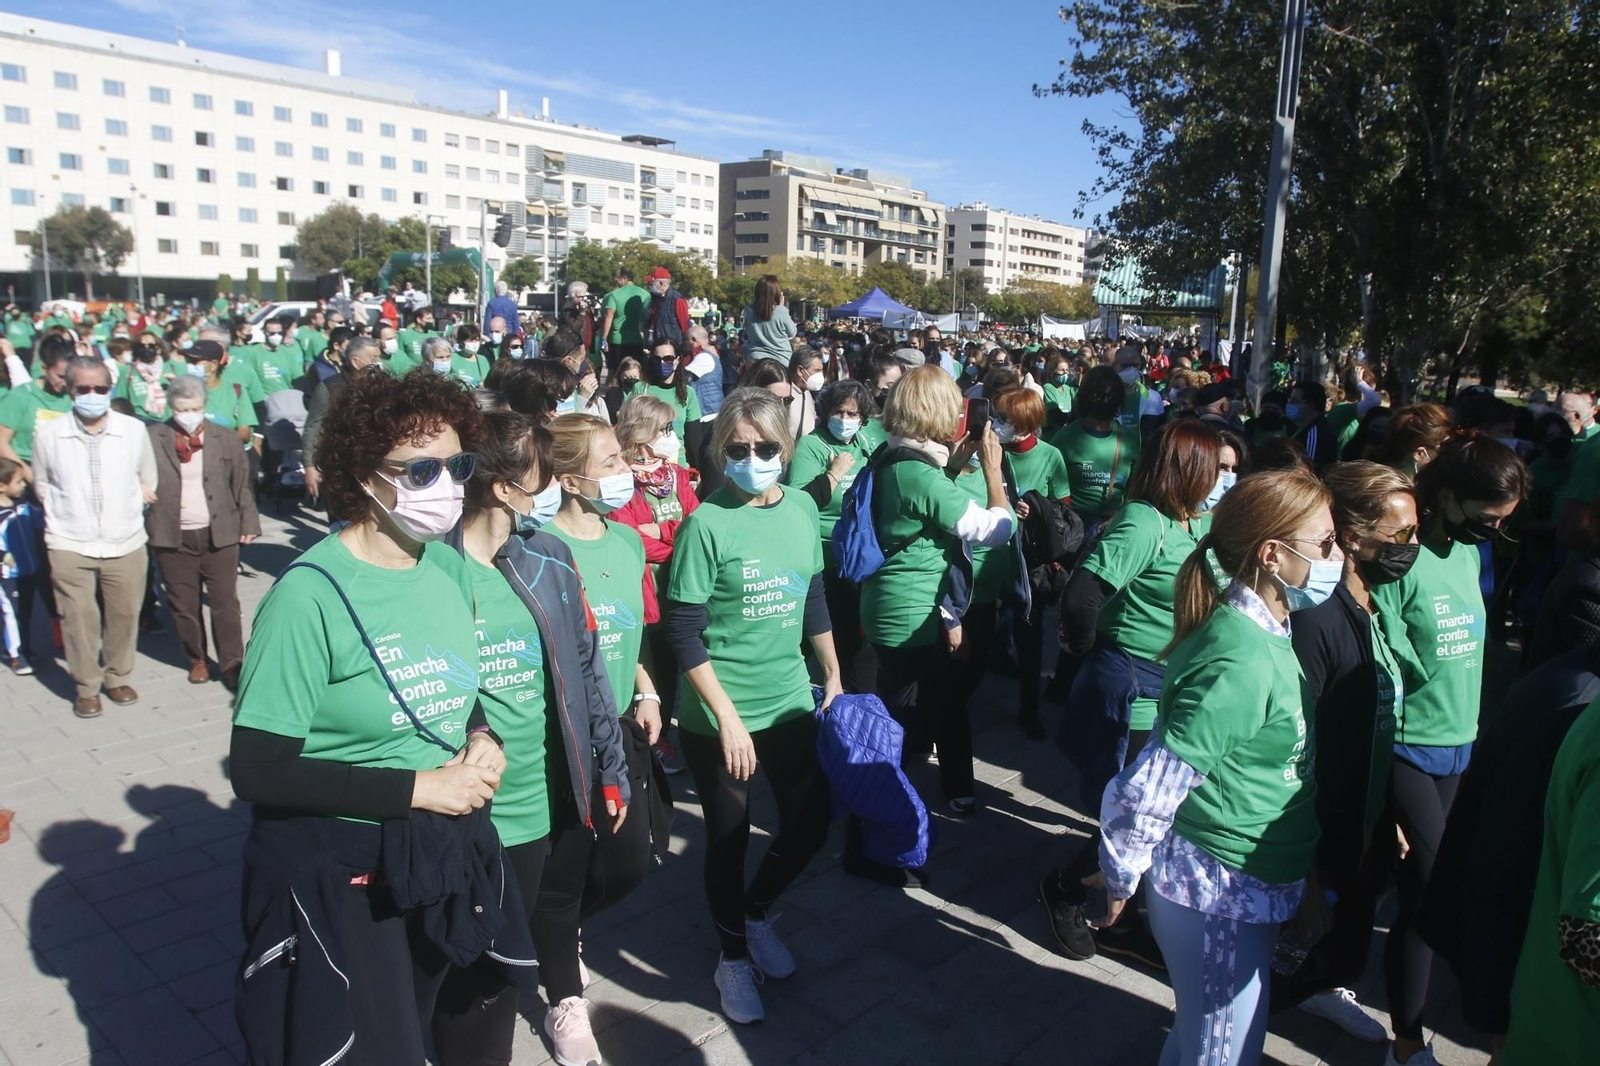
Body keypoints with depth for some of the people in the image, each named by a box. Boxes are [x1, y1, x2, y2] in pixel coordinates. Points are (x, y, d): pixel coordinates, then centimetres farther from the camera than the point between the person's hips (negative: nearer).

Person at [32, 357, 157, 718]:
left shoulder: (134, 430, -3)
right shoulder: (48, 435, -4)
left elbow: (148, 480, 9)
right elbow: (42, 484, 10)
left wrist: (132, 510, 3)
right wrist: (61, 517, 4)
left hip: (126, 543, 1)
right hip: (70, 545, -1)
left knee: (124, 616, 9)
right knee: (79, 619, 3)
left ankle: (117, 677, 29)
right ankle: (86, 687, 19)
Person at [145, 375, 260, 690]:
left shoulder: (224, 439, 3)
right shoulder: (153, 438, -1)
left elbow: (242, 484, 6)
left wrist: (248, 523, 3)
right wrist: (145, 526, -6)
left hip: (219, 534, 0)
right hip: (172, 537, 0)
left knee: (225, 603, 2)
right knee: (183, 604, 10)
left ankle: (232, 664, 10)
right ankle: (196, 660, 27)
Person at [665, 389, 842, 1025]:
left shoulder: (802, 508, 0)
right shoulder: (707, 523, -16)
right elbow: (683, 632, -15)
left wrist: (833, 677, 15)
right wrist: (727, 717, -19)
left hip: (791, 703, 5)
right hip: (719, 717, -5)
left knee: (809, 824, 13)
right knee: (728, 839, 11)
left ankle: (757, 914, 42)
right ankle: (733, 960, 36)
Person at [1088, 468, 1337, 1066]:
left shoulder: (1263, 633, 2)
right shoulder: (1243, 663, -28)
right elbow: (1148, 789, -27)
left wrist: (1299, 881, 17)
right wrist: (1120, 883, -13)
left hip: (1250, 888, 8)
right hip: (1219, 898, -8)